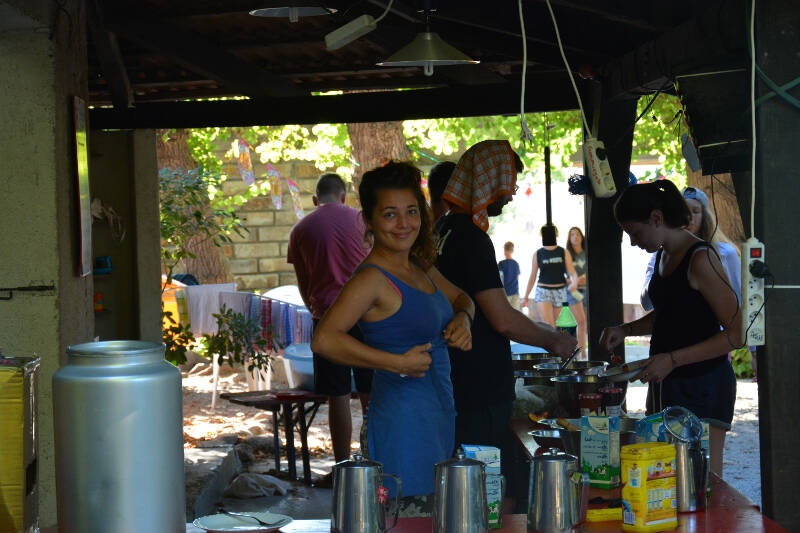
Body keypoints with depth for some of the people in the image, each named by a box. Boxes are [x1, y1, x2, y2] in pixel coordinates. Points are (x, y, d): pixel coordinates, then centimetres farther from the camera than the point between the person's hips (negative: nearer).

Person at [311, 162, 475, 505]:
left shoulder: (419, 268, 12)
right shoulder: (372, 279, -15)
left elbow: (460, 298, 30)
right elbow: (324, 340, -28)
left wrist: (462, 318, 6)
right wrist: (399, 363, -24)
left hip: (437, 416, 9)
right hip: (404, 421, -9)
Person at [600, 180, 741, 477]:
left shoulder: (701, 258, -15)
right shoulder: (663, 255, 12)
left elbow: (735, 333, -17)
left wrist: (673, 359, -21)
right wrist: (627, 330, 11)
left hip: (702, 386, -8)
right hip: (665, 385, 8)